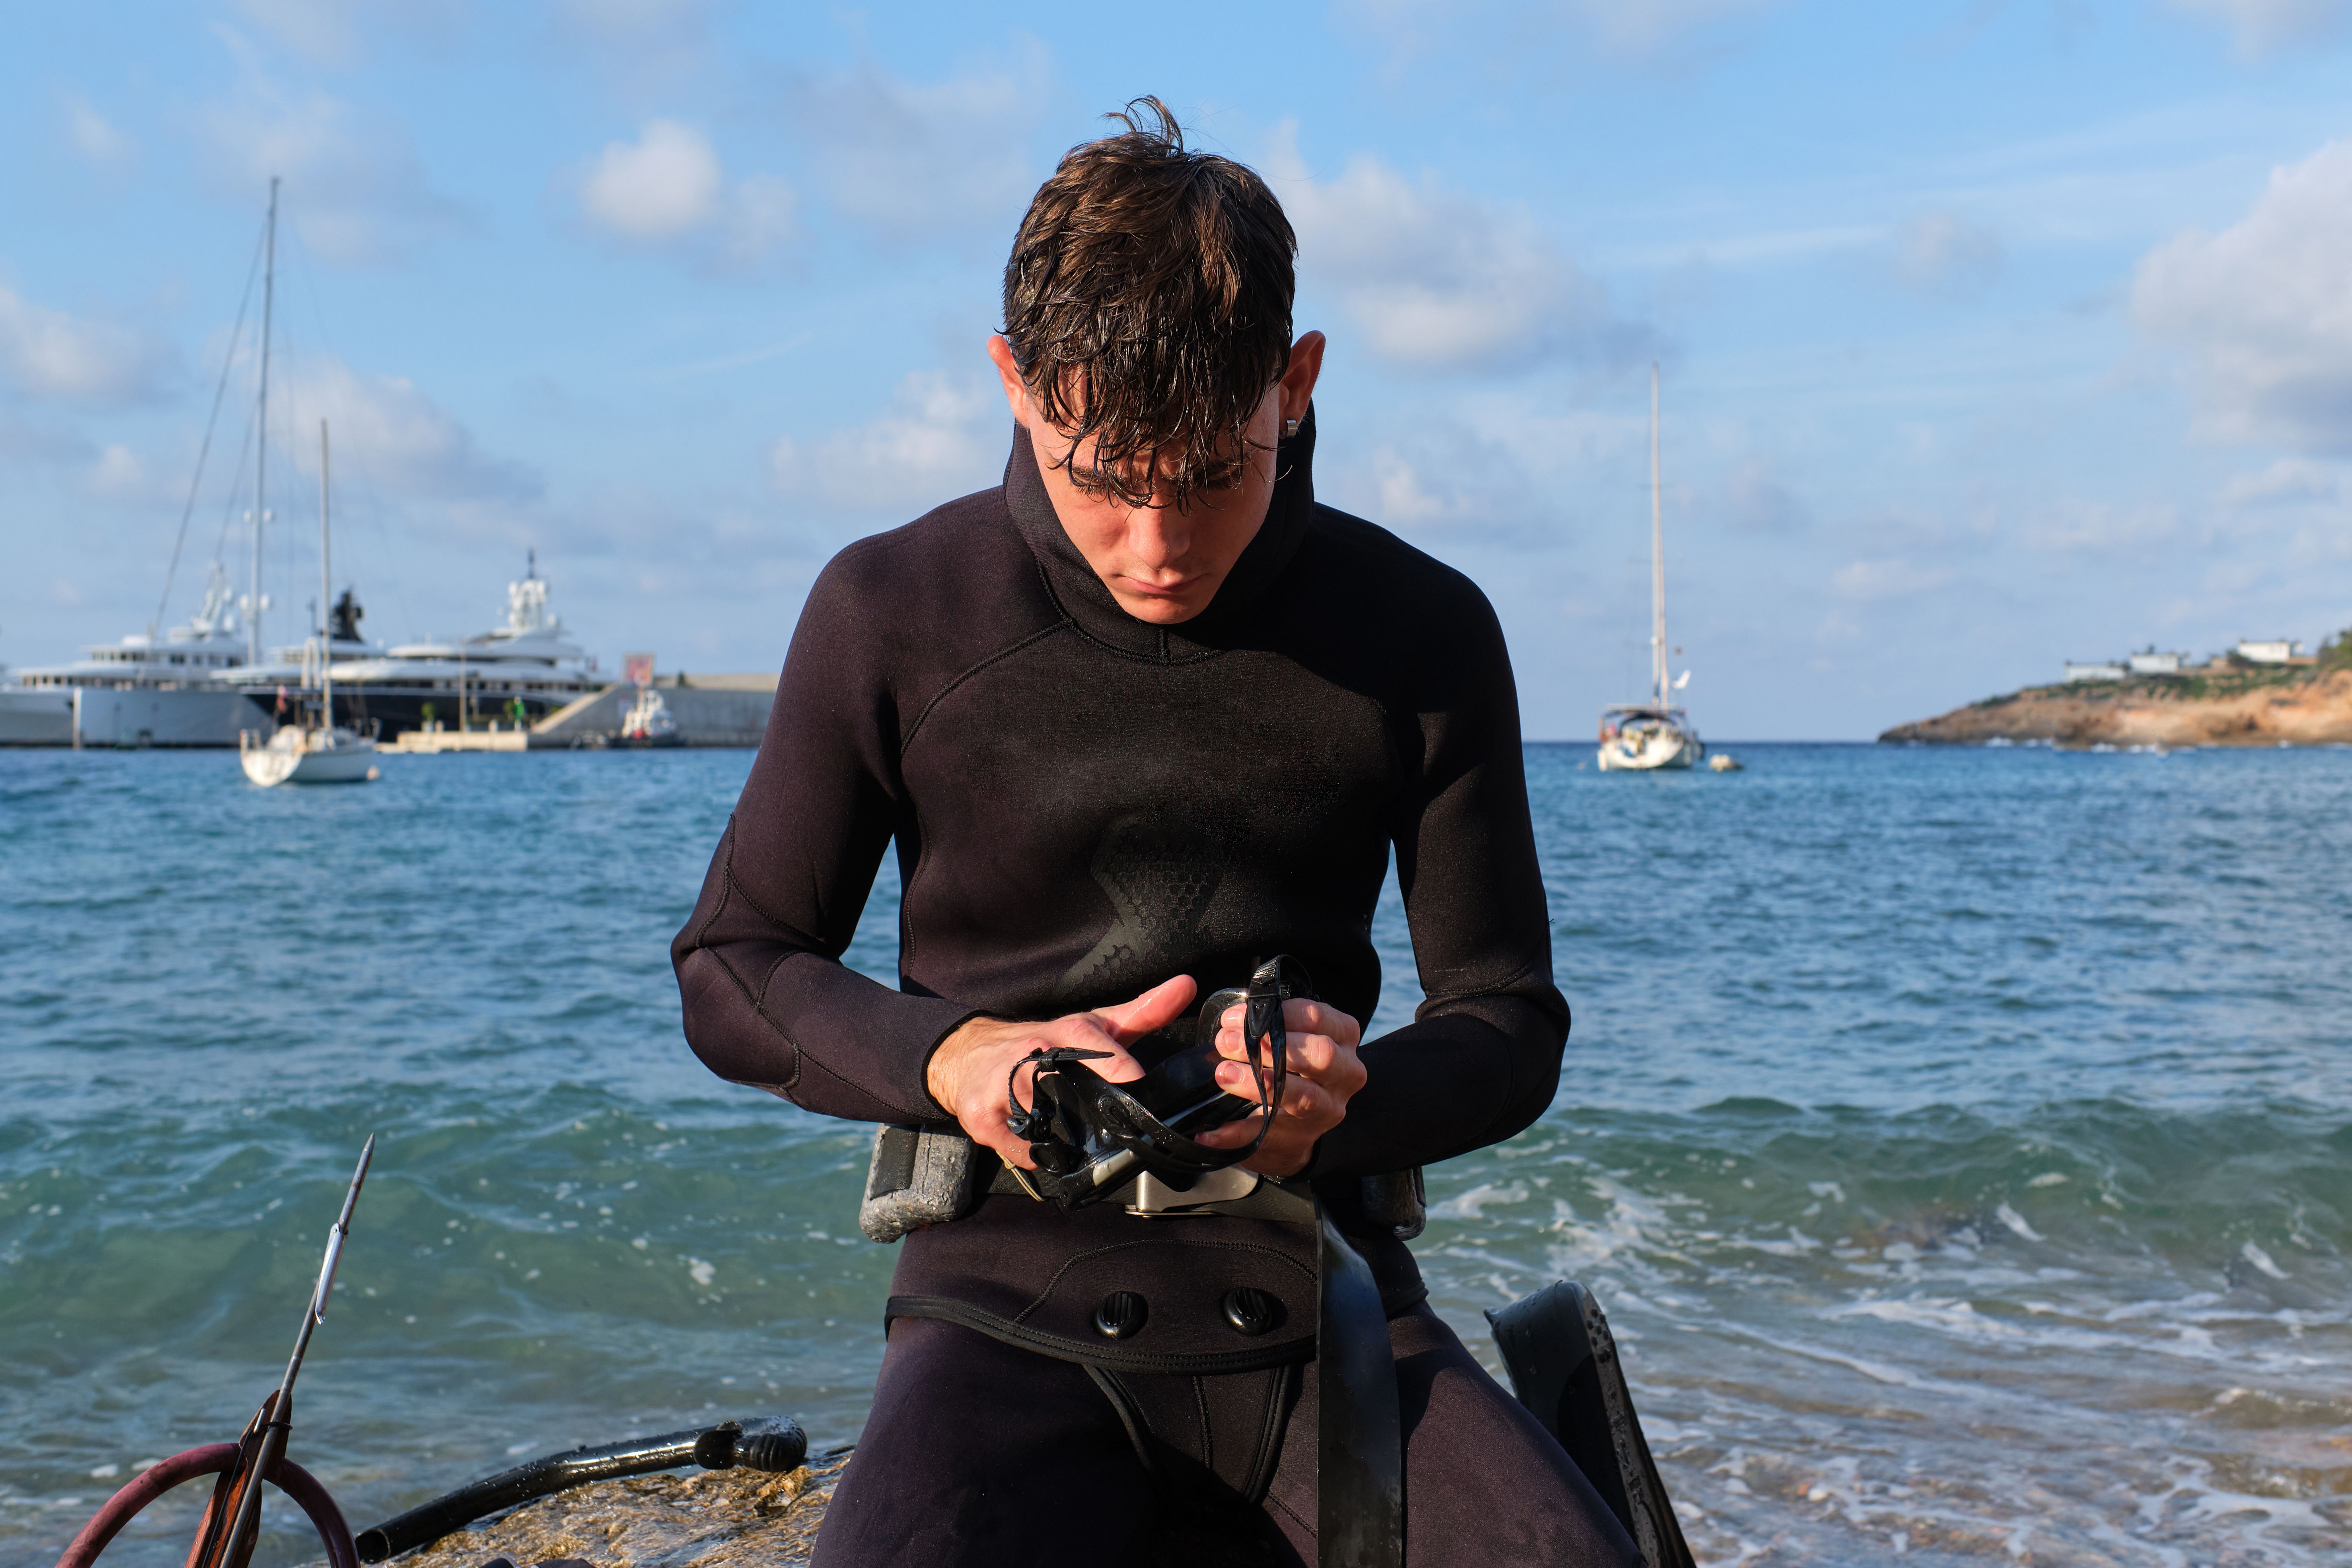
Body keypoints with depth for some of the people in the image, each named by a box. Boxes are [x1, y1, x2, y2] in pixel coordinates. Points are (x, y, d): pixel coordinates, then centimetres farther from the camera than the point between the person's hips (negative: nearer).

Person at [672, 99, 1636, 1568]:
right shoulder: (894, 612, 0)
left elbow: (1510, 1019, 9)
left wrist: (1351, 1099, -14)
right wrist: (953, 1055, -12)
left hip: (1317, 1294, 1)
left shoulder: (1423, 632, 3)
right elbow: (734, 970, 8)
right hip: (1016, 1296, -1)